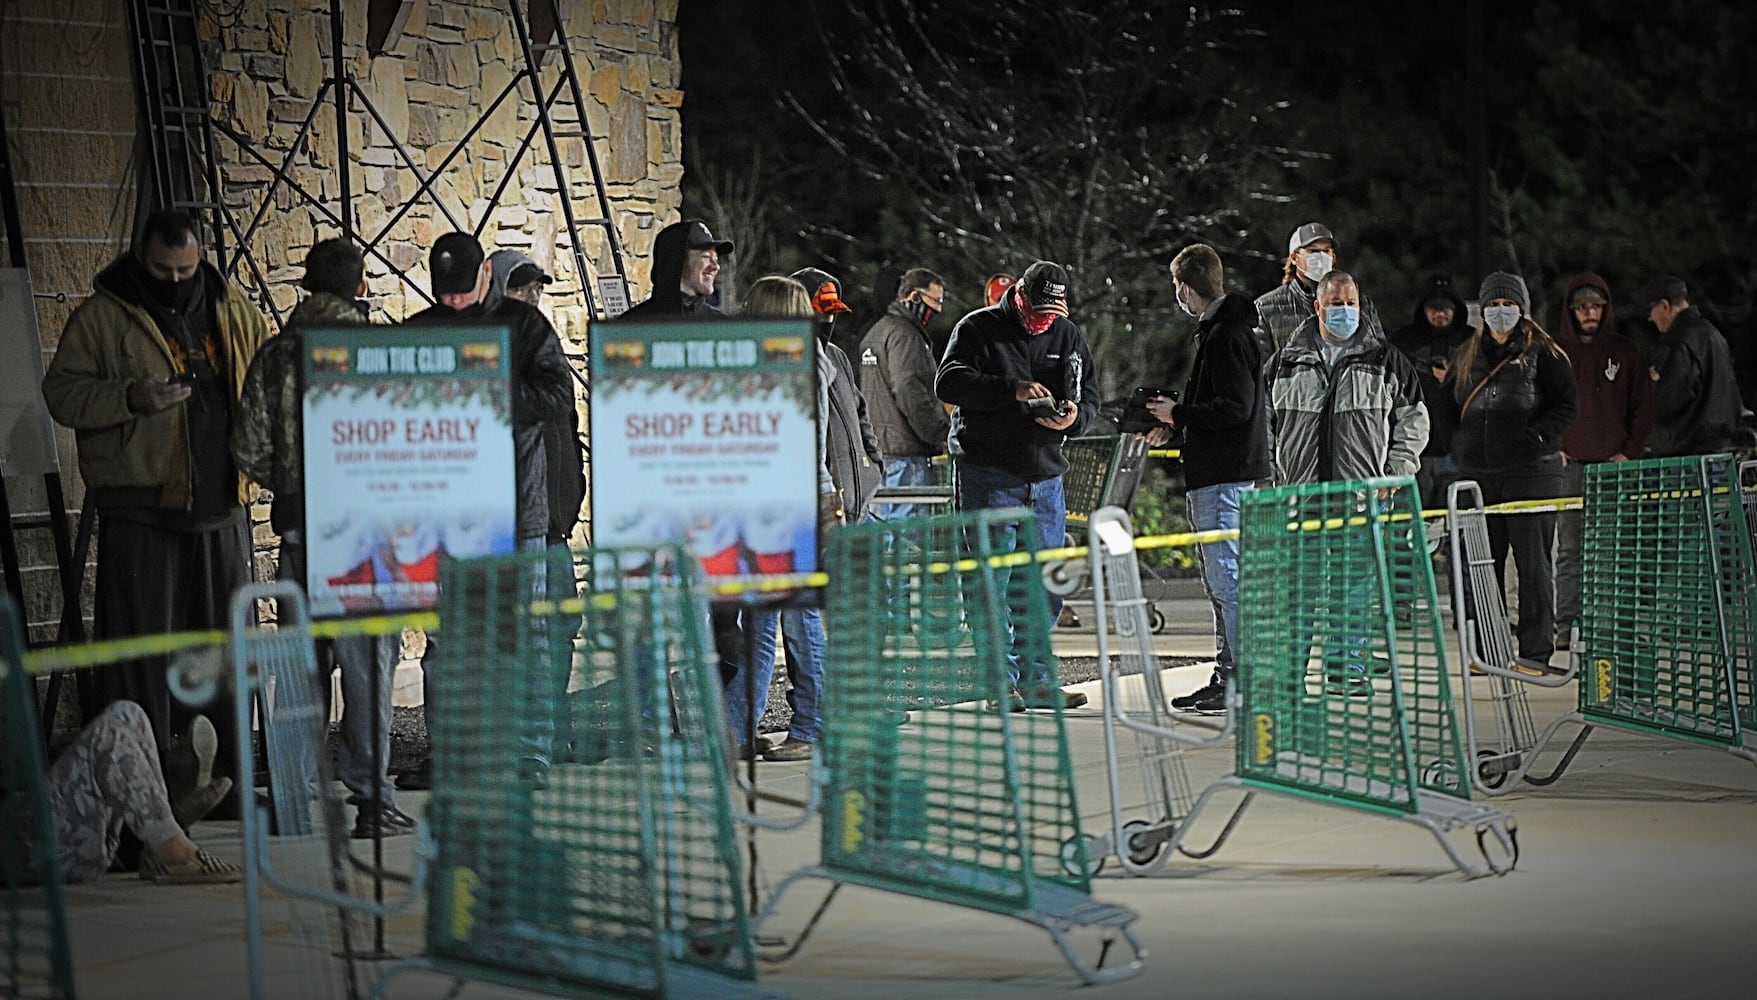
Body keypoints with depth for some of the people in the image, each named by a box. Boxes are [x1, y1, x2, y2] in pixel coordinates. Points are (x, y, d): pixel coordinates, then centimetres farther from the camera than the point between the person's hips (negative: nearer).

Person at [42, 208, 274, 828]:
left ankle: (222, 784, 18)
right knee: (141, 650, -5)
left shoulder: (233, 311, 11)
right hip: (139, 510, -4)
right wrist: (131, 398, -19)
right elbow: (62, 394, -3)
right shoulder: (102, 316, -1)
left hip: (222, 508, 4)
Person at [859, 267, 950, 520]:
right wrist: (941, 435, -12)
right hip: (906, 451, -10)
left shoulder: (876, 332, 22)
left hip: (876, 449, 10)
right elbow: (911, 393, -20)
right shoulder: (904, 335, -11)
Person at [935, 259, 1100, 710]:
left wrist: (1073, 416, -14)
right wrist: (1012, 390, -27)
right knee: (992, 576, -7)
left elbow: (1090, 398, 11)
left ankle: (1036, 680, 15)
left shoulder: (1069, 337, 12)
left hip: (1045, 474, 5)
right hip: (987, 473, -5)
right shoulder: (978, 328, -3)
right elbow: (948, 382, -16)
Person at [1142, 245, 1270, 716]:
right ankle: (1227, 674, 20)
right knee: (1220, 579, 14)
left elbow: (1235, 408, -22)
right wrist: (1175, 423, 13)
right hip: (1217, 472, 11)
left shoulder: (1226, 335, -16)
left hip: (1223, 475, -11)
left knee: (1226, 577, -10)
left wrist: (1178, 414, -12)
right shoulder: (1222, 328, 16)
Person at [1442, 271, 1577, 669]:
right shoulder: (1466, 357, 16)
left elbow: (1565, 406, -4)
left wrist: (1536, 438, -15)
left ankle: (1535, 651, -1)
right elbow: (1451, 406, 24)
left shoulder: (1542, 354, 0)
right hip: (1478, 475, 5)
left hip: (1531, 473, -5)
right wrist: (1460, 446, 12)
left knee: (1533, 562, -4)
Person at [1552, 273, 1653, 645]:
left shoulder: (1626, 353, 11)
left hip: (1611, 465, 0)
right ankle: (1567, 624, 0)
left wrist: (1630, 451, 1)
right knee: (1569, 550, -1)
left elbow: (1642, 406, 11)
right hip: (1567, 464, 0)